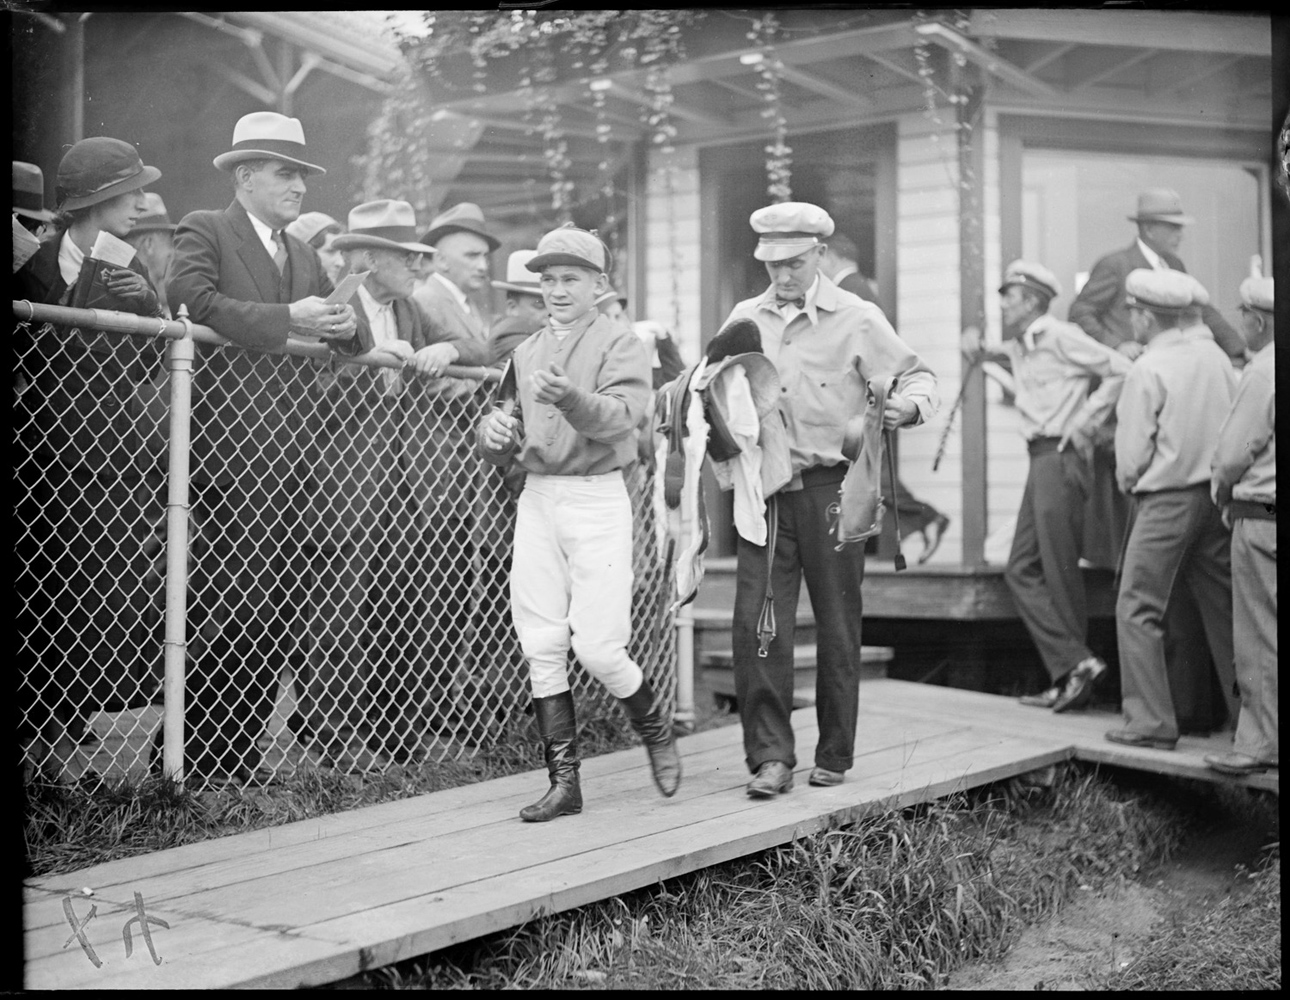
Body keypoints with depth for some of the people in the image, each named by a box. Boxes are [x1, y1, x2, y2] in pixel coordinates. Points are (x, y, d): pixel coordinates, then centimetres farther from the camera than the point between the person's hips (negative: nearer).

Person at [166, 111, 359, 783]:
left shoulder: (303, 256, 24)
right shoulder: (203, 231, 1)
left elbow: (332, 323, 22)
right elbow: (193, 302, -16)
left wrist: (346, 325, -2)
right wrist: (287, 319, -18)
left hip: (290, 448, 7)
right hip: (228, 444, -7)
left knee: (285, 606, 5)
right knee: (247, 604, -12)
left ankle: (236, 751, 16)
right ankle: (185, 747, 2)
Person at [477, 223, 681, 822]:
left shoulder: (619, 346, 0)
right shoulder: (526, 352, 17)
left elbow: (620, 417, -19)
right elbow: (503, 450, 18)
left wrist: (570, 397, -37)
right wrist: (495, 431, -6)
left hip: (596, 498, -5)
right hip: (536, 498, 5)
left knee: (597, 645, -8)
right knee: (541, 647, 2)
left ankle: (655, 732, 21)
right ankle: (564, 781, 10)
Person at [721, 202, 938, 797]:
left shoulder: (856, 319, 0)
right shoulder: (745, 319, 10)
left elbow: (916, 377, 3)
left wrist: (908, 405, -19)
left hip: (831, 487, -2)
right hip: (764, 489, 2)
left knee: (837, 626, 6)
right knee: (757, 622, -7)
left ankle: (834, 756, 19)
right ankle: (771, 757, -1)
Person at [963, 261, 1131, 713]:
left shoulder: (1060, 337, -10)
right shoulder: (1019, 346, 16)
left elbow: (1121, 370, -12)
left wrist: (1084, 422, -12)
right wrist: (981, 353, 18)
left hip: (1062, 457, -10)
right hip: (1041, 459, 10)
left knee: (1060, 571, -5)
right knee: (1022, 570, 6)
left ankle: (1075, 665, 5)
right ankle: (1073, 667, 6)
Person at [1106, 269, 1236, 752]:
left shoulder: (1146, 371, -12)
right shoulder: (1213, 354, 6)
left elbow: (1131, 455, -10)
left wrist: (1127, 481, 9)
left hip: (1168, 499, -7)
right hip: (1218, 494, 7)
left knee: (1138, 610, 0)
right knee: (1224, 606, 13)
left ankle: (1151, 722, -1)